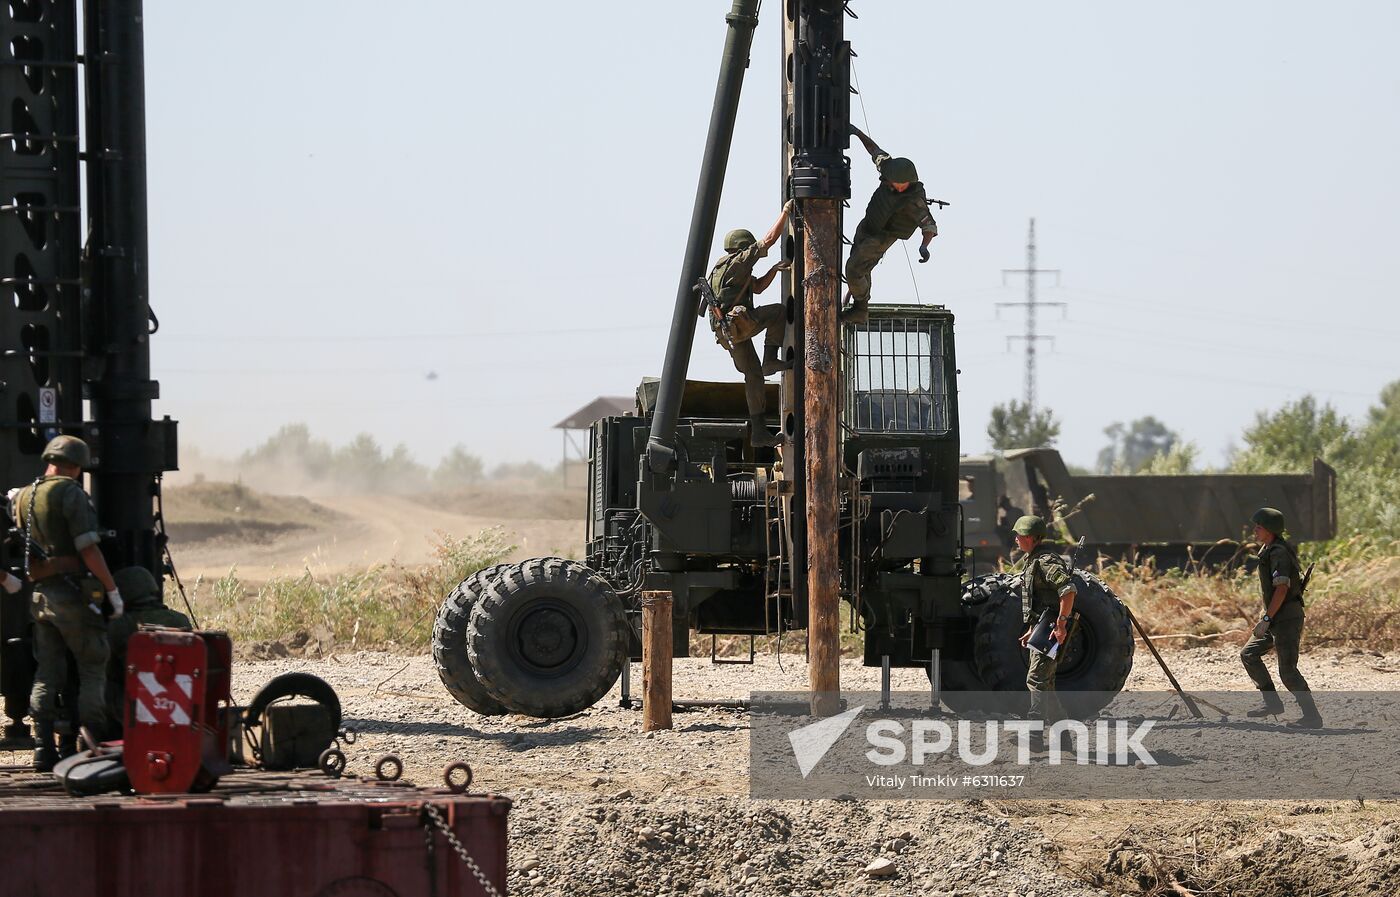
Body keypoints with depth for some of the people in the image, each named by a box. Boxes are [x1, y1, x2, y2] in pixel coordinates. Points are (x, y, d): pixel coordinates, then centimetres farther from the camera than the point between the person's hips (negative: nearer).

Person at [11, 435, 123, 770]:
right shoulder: (71, 493, -11)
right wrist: (113, 590, -11)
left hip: (39, 595, 7)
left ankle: (43, 749, 7)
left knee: (47, 674, 10)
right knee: (93, 669, 2)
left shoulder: (22, 498, 11)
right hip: (72, 593, -7)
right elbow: (88, 550, -16)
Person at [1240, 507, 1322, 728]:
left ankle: (1312, 716, -9)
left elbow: (1282, 588, -24)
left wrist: (1266, 619, -25)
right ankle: (1272, 702, 17)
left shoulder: (1279, 553, -17)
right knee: (1249, 654, 13)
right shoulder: (1268, 551, 15)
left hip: (1286, 618, -11)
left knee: (1287, 670, -12)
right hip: (1276, 619, 11)